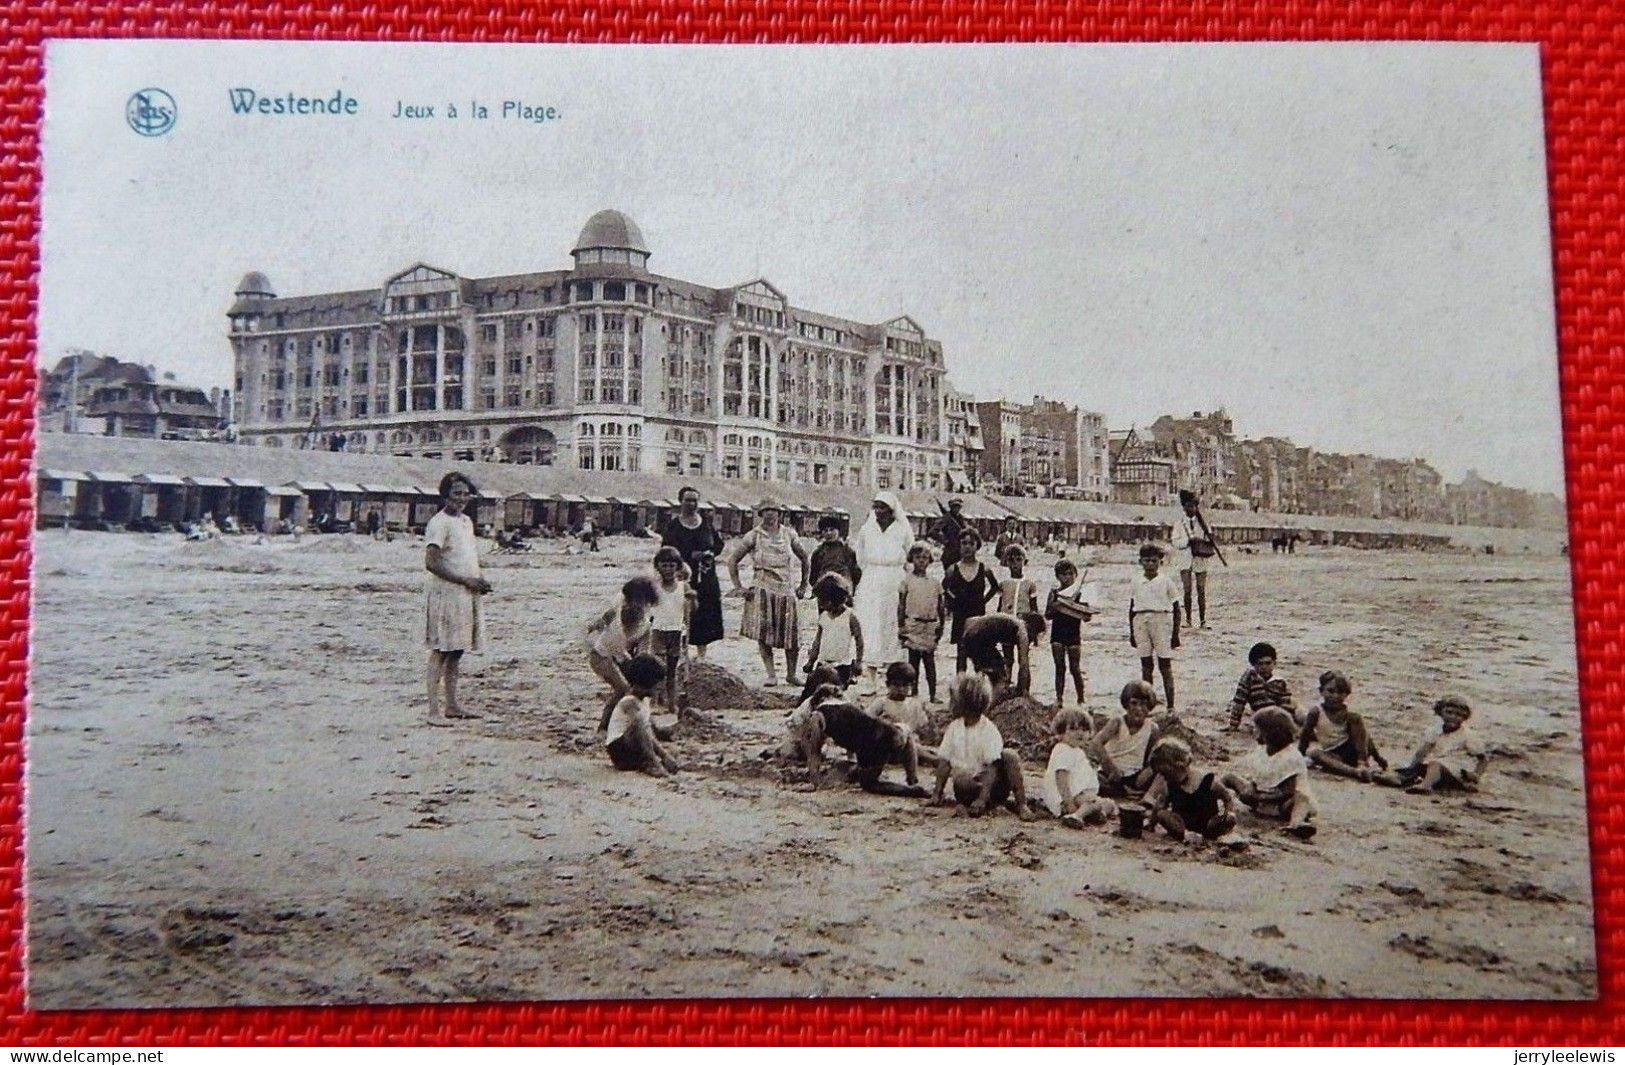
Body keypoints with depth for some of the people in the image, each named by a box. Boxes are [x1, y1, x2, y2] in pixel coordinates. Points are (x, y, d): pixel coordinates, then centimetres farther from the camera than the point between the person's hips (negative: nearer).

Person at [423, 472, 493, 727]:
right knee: (440, 651, -7)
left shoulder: (466, 521, 16)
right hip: (445, 594, -8)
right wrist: (466, 580, -18)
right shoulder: (439, 523, -11)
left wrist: (480, 581, 6)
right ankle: (434, 710, -6)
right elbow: (431, 563, -19)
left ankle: (452, 705, 20)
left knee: (457, 650, 12)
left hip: (466, 595, 8)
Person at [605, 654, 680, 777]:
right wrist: (655, 761, -35)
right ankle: (646, 764, -25)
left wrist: (663, 753, -7)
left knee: (671, 766, -7)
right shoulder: (630, 702, -21)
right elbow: (641, 733, -30)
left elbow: (649, 735, 5)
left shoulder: (645, 700, 6)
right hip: (617, 747, -7)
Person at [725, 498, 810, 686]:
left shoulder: (788, 535, 7)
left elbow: (804, 558, 18)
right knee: (763, 633, -10)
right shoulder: (753, 536, 1)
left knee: (791, 634, 1)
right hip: (762, 588, -2)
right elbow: (732, 560, 3)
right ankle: (771, 674, -2)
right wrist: (738, 587, -2)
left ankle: (791, 673, 16)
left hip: (786, 588, 2)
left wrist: (803, 585, 14)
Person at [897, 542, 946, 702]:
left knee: (929, 661, 3)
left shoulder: (935, 582, 9)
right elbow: (901, 606, 2)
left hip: (931, 625, 2)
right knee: (913, 659, 1)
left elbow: (940, 606, 14)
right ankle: (914, 692, 8)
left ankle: (933, 695, 7)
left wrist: (941, 625, 9)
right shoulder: (907, 580, 2)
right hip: (913, 625, -2)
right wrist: (901, 627, -2)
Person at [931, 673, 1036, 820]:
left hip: (990, 782, 0)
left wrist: (982, 798, -26)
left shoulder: (988, 729, -6)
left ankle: (1021, 804, -21)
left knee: (1009, 756, -30)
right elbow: (944, 761, 10)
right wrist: (937, 792, 1)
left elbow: (993, 767, -14)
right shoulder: (954, 728, 7)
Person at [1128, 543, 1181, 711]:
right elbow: (1132, 608, 14)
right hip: (1141, 622, 3)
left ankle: (1170, 705, 2)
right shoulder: (1137, 582, 7)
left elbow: (1176, 609, 2)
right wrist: (1131, 633, 12)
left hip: (1161, 620, -3)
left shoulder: (1166, 581, -1)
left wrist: (1175, 634, -1)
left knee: (1165, 665, -2)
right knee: (1145, 664, 7)